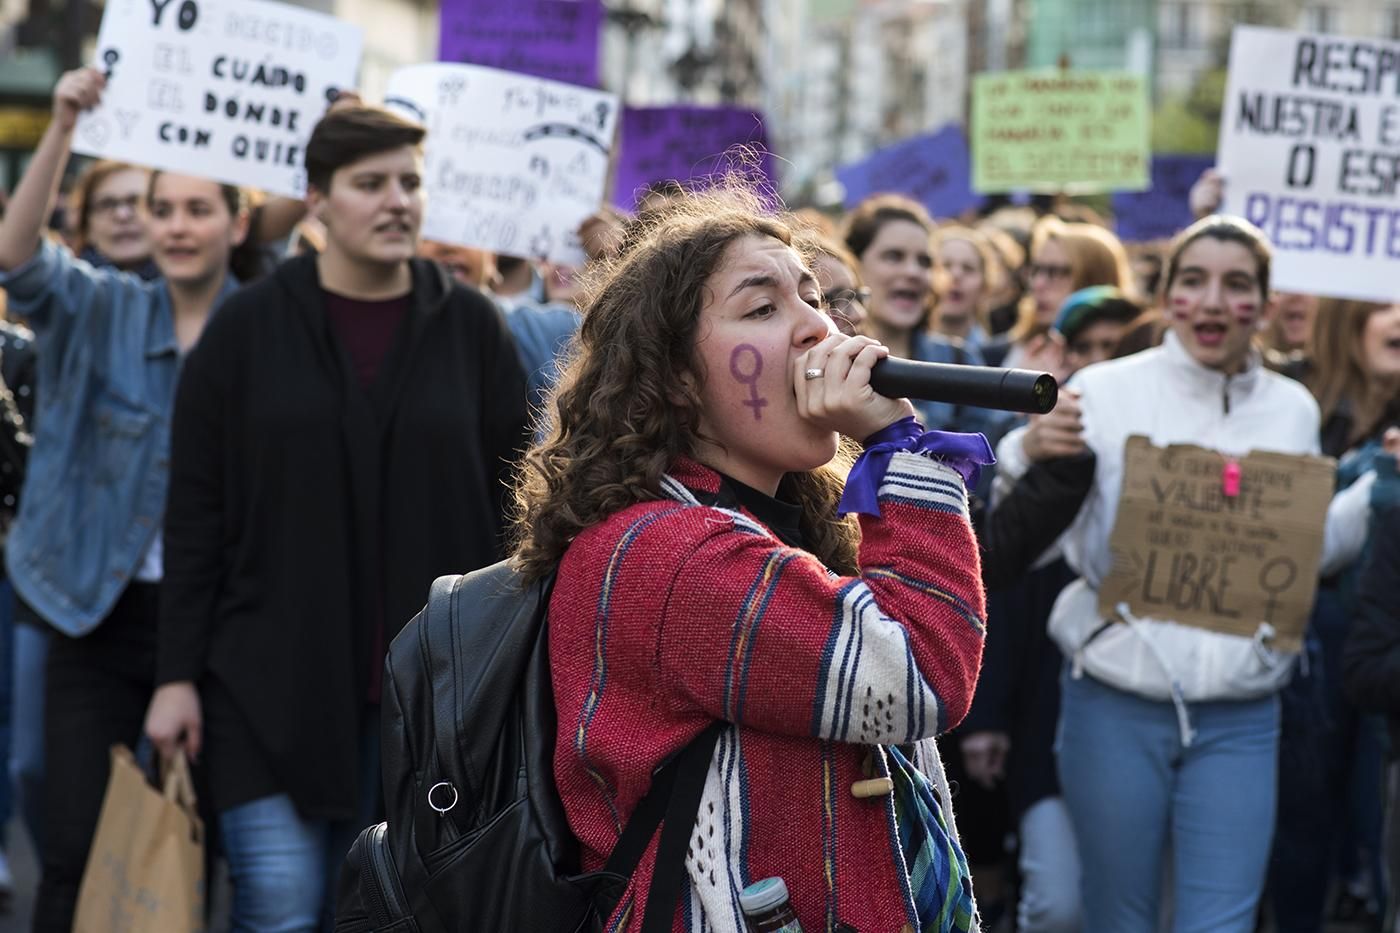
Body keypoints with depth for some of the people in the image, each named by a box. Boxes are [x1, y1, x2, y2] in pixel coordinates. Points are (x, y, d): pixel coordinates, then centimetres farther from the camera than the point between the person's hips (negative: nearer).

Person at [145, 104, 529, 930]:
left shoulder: (472, 327, 3)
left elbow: (516, 504, 5)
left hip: (426, 688, 1)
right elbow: (194, 513, 1)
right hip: (272, 678, -1)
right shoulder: (250, 327, 0)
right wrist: (178, 674, -3)